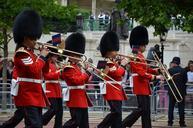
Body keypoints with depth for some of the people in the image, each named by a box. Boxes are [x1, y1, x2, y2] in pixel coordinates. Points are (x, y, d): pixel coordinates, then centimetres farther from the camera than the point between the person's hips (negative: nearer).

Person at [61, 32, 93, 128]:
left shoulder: (77, 67, 18)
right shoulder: (68, 68, -12)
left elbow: (84, 80, 21)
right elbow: (77, 80, -22)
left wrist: (88, 73, 6)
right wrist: (87, 73, -14)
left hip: (82, 98, 10)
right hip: (75, 98, -10)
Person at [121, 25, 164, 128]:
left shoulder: (140, 56, 16)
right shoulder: (135, 58, -15)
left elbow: (146, 69, 20)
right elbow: (142, 73, -23)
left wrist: (157, 70, 6)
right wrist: (155, 77, -25)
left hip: (144, 86, 10)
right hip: (140, 86, -10)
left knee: (146, 110, 8)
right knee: (142, 109, -11)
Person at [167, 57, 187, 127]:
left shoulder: (170, 70, -7)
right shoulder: (183, 70, -5)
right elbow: (185, 80, 0)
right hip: (181, 91, 0)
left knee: (171, 106, 8)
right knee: (181, 107, 3)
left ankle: (170, 122, 7)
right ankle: (182, 123, 1)